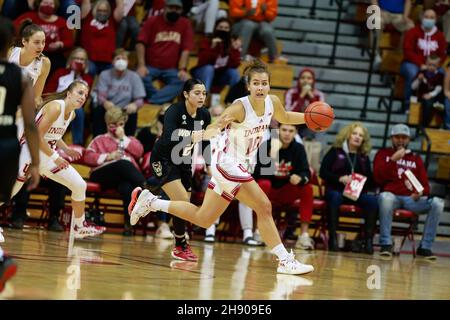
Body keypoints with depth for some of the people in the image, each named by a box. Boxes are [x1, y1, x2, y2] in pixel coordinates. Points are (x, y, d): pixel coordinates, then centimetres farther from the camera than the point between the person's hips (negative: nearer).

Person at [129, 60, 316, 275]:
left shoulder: (272, 102, -3)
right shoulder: (240, 107, -24)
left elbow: (285, 118, 20)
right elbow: (207, 132, -27)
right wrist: (217, 127, -50)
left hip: (238, 165, 8)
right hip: (226, 162, -8)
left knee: (203, 219, 16)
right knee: (264, 207, -17)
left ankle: (149, 201, 26)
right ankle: (285, 261, -11)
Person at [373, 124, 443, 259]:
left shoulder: (416, 158, 21)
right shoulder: (383, 154, 15)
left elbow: (425, 184, 14)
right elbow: (378, 178, -1)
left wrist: (420, 192, -10)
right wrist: (393, 160, -10)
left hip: (412, 198, 3)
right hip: (392, 196, -3)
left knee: (437, 203, -25)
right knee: (385, 197, -40)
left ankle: (425, 247, -18)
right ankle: (386, 244, -31)